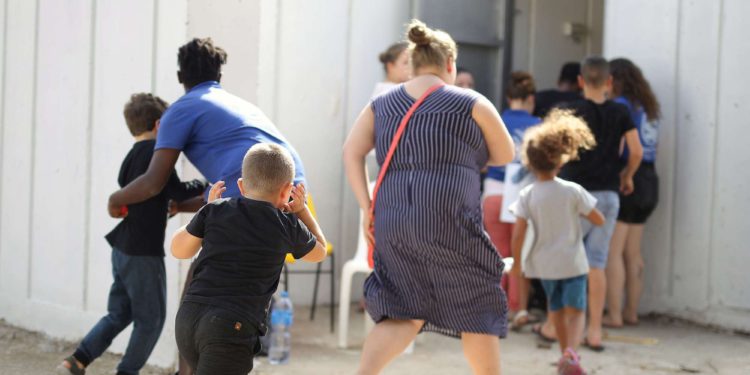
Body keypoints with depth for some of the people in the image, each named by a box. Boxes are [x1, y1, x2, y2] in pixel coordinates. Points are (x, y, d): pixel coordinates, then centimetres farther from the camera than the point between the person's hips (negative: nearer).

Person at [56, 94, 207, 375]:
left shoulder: (131, 157, 14)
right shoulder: (156, 152, -12)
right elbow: (177, 192, -13)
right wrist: (204, 186, 2)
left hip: (122, 249, 9)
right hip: (144, 252, -9)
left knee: (119, 314, 16)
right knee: (151, 319, 4)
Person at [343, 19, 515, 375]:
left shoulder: (381, 105, 14)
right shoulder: (472, 104, 4)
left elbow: (351, 152, 5)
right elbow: (504, 156, 13)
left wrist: (367, 207, 4)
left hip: (392, 223, 4)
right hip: (450, 224, -4)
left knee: (404, 316, 9)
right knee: (477, 313, 12)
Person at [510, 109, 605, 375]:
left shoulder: (527, 196, -10)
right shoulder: (573, 192, -10)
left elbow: (518, 234, -13)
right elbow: (599, 220, -3)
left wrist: (517, 263, 0)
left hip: (543, 263, 2)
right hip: (572, 262, -2)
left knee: (556, 309, 21)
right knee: (575, 310, -1)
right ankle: (570, 352, -27)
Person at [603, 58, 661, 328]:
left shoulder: (621, 106, -9)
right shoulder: (648, 107, 15)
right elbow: (645, 147, 11)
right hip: (649, 180, 8)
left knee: (612, 252, -5)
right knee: (633, 252, 14)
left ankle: (614, 315, -7)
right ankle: (631, 311, 19)